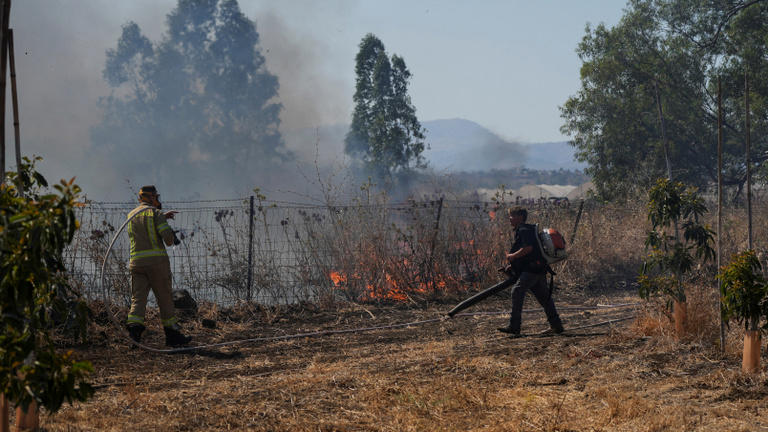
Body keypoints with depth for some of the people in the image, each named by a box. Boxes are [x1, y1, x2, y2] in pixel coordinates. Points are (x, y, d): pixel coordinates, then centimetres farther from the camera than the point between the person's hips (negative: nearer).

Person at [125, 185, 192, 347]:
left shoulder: (131, 215, 17)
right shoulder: (155, 213, -3)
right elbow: (167, 235, -13)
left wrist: (163, 216, 38)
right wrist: (171, 240, 8)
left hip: (137, 261, 5)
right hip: (156, 260, -5)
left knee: (138, 298, 0)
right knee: (165, 298, 4)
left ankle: (134, 324, -23)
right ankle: (172, 334, 10)